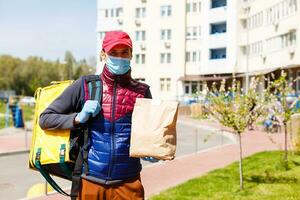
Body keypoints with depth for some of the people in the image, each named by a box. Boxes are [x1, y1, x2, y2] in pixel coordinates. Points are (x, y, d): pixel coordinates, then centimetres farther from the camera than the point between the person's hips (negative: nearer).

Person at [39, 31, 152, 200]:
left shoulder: (142, 92, 4)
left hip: (128, 183, 1)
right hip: (90, 181, -1)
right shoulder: (85, 86, 0)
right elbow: (45, 119, 2)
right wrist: (78, 118, -13)